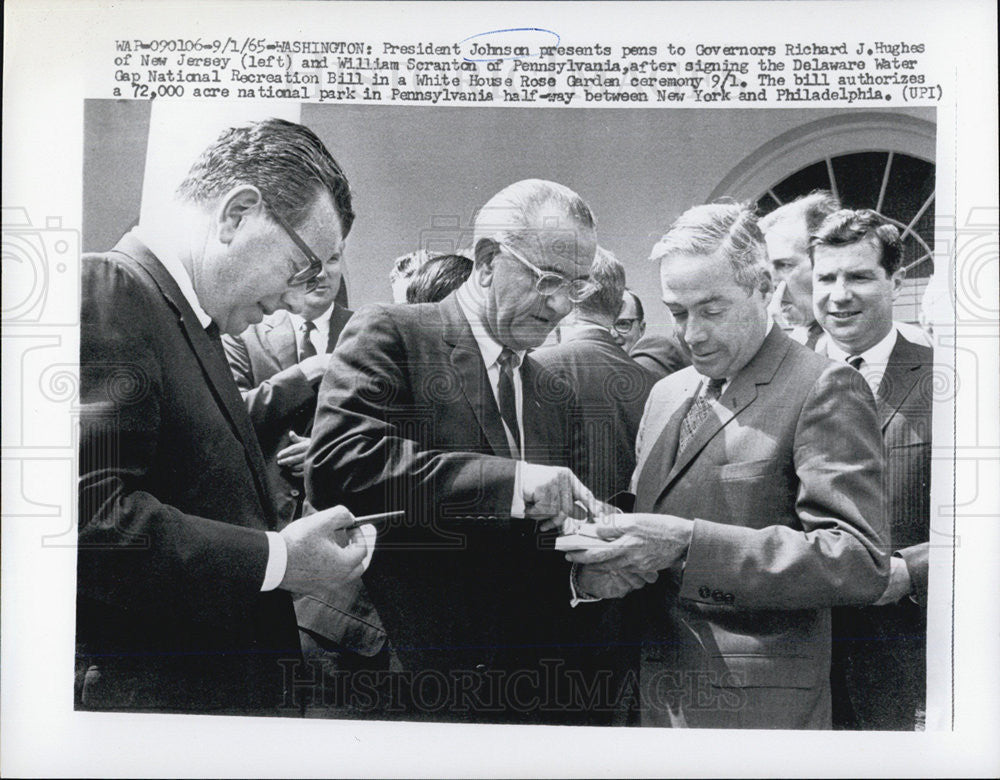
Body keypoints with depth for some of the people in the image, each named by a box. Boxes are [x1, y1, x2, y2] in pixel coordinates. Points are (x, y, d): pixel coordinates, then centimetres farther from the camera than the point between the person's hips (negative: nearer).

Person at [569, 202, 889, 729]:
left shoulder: (821, 389, -12)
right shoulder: (666, 393, 10)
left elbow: (860, 564, -21)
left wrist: (688, 543, -29)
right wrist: (600, 561, -7)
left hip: (757, 709, -6)